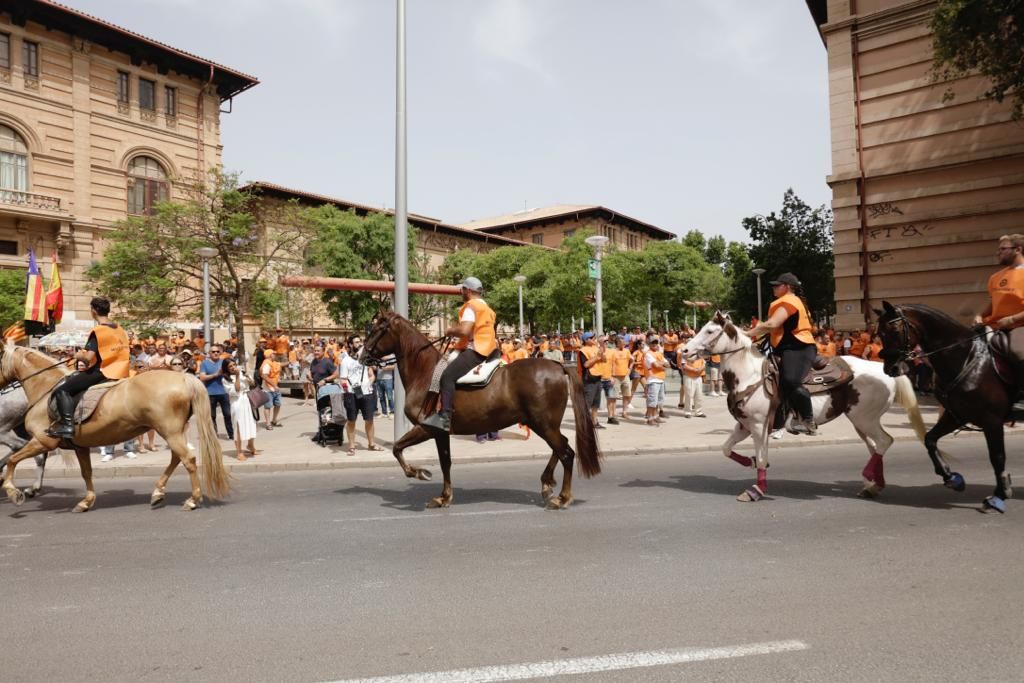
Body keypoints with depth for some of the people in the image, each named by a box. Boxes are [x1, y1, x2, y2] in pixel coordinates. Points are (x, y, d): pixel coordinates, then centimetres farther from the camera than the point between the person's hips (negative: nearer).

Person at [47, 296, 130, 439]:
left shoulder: (97, 332, -13)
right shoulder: (121, 330, 9)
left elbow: (88, 357, -19)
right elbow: (126, 356, 16)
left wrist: (78, 355, 0)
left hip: (101, 373, -8)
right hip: (121, 374, 8)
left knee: (62, 389, -4)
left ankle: (67, 425, -18)